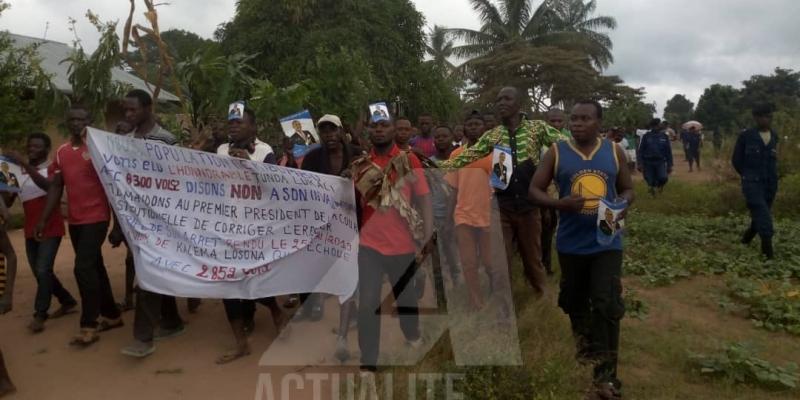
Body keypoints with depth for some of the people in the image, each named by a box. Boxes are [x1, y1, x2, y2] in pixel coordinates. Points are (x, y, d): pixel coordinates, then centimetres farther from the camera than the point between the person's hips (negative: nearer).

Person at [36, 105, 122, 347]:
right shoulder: (61, 152, 11)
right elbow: (56, 186, 12)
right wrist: (43, 220, 9)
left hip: (96, 218, -7)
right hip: (74, 220, 7)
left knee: (83, 268, -11)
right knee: (94, 267, 13)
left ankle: (89, 325, -1)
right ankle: (111, 315, 26)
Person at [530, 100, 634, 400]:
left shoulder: (615, 152, 2)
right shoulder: (556, 152, -3)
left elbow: (628, 190, 11)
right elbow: (535, 190, -3)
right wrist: (559, 204, -23)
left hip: (606, 242, 0)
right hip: (571, 242, 1)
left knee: (607, 306, -9)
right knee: (574, 300, 17)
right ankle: (584, 340, 48)